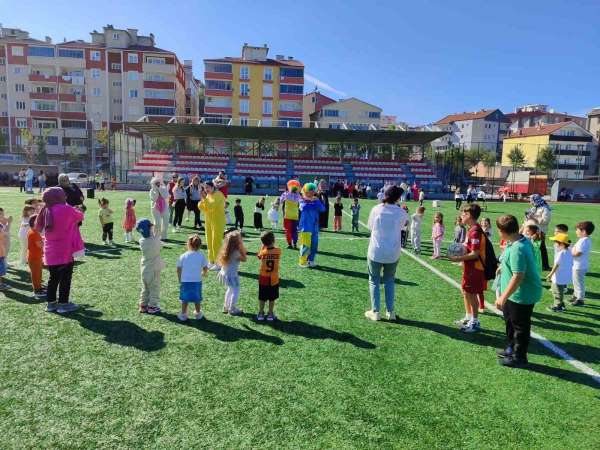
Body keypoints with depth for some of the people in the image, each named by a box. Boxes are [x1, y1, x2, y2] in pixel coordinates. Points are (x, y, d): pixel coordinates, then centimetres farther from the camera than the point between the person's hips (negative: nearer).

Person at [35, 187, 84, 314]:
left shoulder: (47, 211, 6)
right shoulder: (66, 209, -14)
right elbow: (80, 216, 1)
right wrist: (78, 210, 24)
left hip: (50, 252, 7)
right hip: (64, 251, -7)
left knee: (54, 278, 17)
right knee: (65, 278, 4)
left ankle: (51, 303, 24)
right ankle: (63, 304, 10)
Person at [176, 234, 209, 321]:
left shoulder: (183, 256, -4)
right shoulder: (201, 256, -4)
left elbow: (178, 269, 0)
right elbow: (205, 268, 0)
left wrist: (179, 279, 14)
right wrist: (203, 274, 22)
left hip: (185, 281, 0)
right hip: (197, 281, 0)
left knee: (184, 299, 12)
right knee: (197, 299, 14)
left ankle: (183, 315, 18)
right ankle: (198, 314, 26)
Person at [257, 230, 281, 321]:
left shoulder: (263, 252, -14)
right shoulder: (278, 251, -13)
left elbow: (259, 256, 6)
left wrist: (263, 246, 4)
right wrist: (272, 245, 3)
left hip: (263, 279, 0)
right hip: (274, 279, 0)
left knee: (262, 298, 14)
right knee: (272, 298, 14)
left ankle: (261, 314, 24)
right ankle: (270, 314, 22)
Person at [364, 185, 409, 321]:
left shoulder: (376, 209, -9)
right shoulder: (400, 212, -7)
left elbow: (370, 226, 3)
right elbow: (406, 222, 12)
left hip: (376, 252, -1)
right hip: (393, 253, 2)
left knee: (374, 281, 13)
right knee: (389, 281, 19)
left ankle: (375, 312, 12)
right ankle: (390, 312, 20)